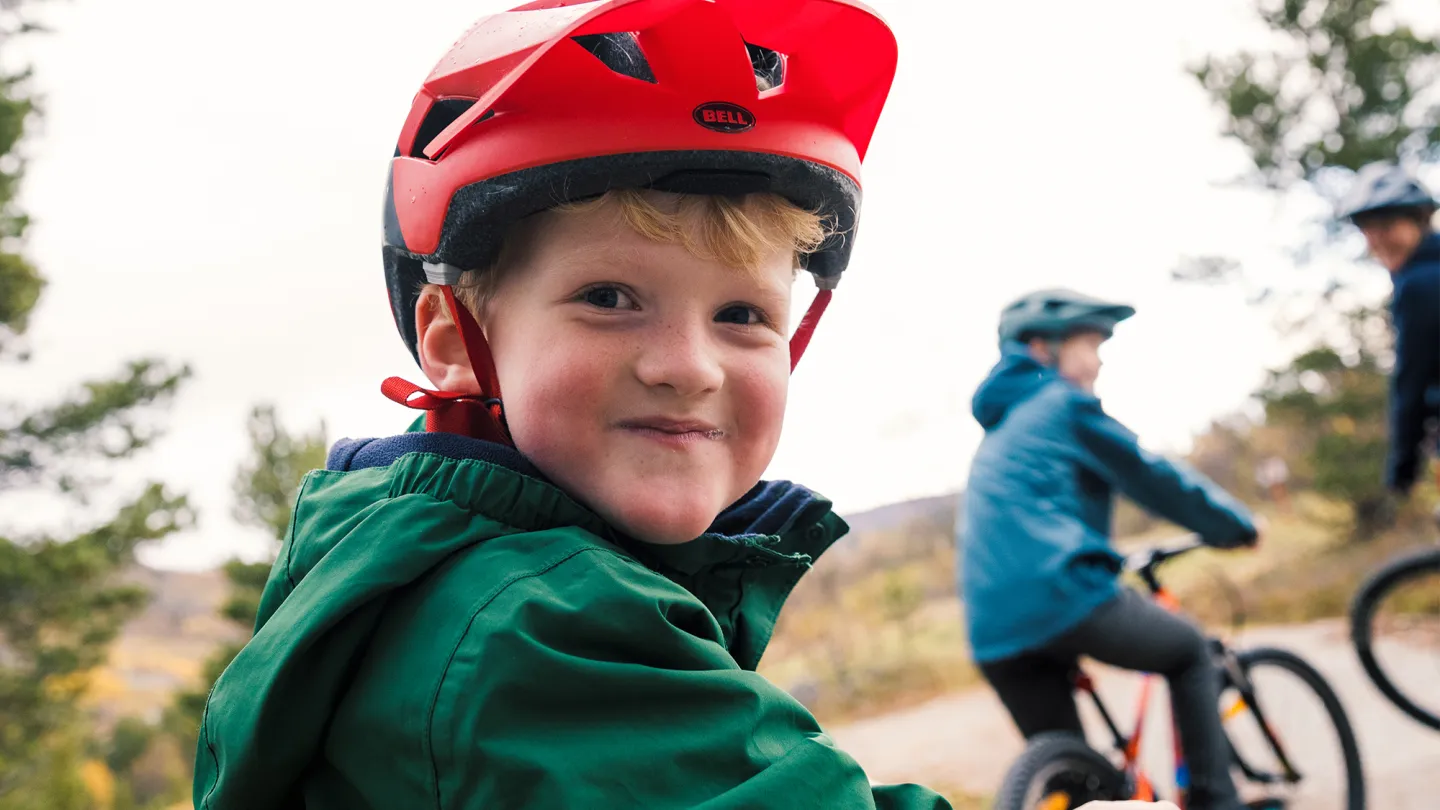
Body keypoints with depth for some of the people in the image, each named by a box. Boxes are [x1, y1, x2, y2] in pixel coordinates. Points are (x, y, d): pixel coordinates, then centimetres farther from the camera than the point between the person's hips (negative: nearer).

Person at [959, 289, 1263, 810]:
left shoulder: (999, 427, 27)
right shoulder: (1064, 402, 2)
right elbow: (1151, 477, 2)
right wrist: (1235, 524, 15)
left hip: (996, 631, 8)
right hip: (1064, 598, -7)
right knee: (1190, 653, 19)